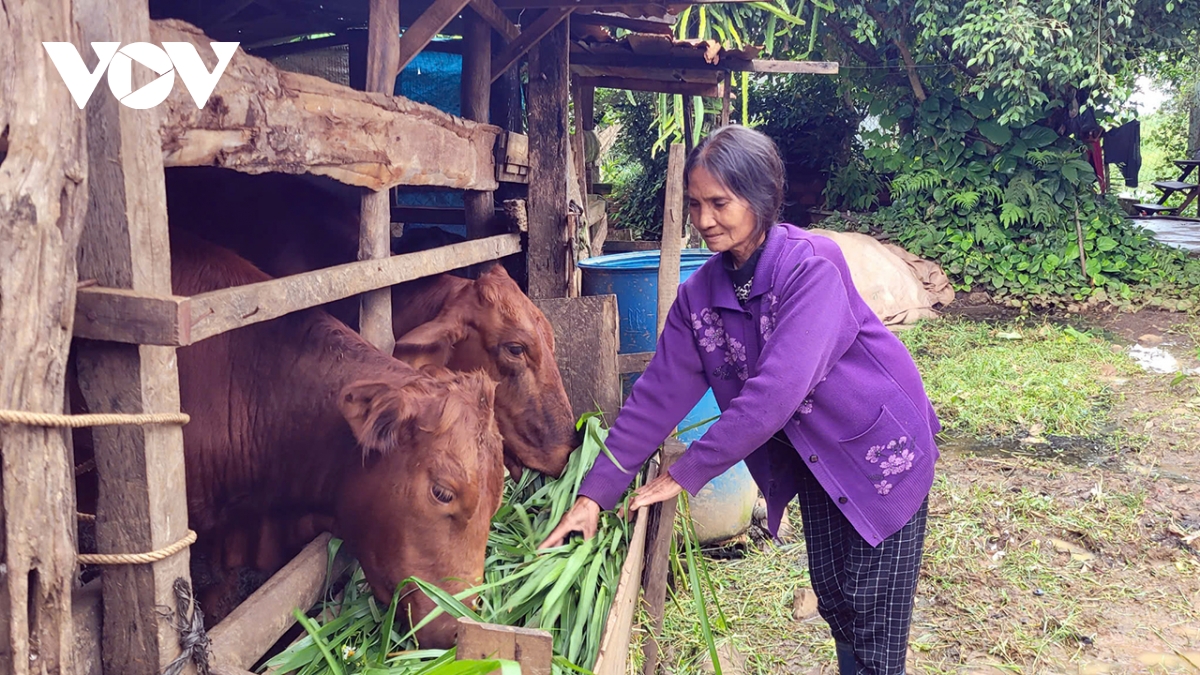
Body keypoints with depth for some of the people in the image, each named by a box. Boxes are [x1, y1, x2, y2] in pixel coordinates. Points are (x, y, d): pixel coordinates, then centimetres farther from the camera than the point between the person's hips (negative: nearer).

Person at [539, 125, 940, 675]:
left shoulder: (812, 266, -28)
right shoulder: (700, 293, -8)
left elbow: (775, 392, -33)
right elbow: (658, 395, -8)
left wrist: (686, 474, -27)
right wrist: (594, 493, -14)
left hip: (881, 448, -5)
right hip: (814, 459, 6)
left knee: (874, 611, 0)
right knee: (832, 596, 14)